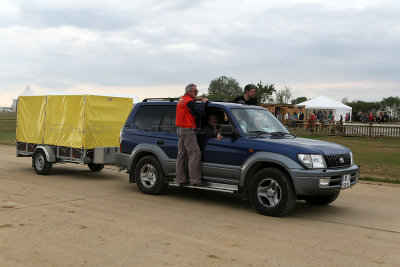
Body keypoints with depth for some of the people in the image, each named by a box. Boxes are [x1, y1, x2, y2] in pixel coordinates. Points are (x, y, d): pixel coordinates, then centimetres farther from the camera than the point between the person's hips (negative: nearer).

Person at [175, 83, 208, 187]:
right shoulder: (189, 101, -14)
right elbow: (201, 113, -19)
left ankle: (181, 179, 14)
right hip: (187, 130, -10)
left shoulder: (182, 99, 16)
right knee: (195, 154, -9)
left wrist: (196, 99, 14)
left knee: (182, 155, 11)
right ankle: (195, 180, -12)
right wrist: (204, 102, -3)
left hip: (180, 129, 10)